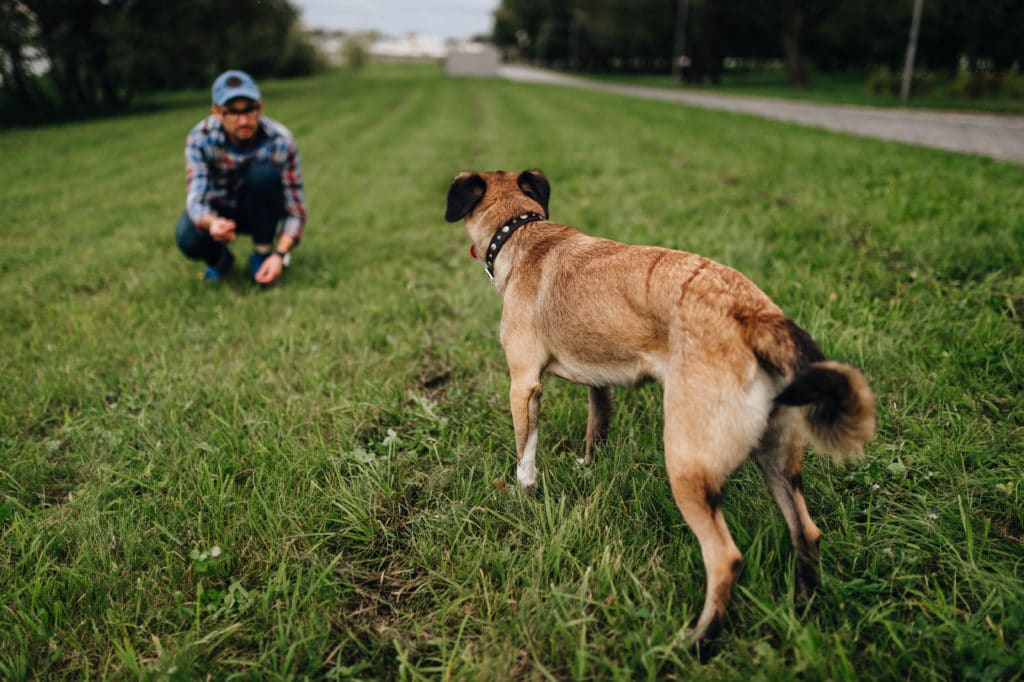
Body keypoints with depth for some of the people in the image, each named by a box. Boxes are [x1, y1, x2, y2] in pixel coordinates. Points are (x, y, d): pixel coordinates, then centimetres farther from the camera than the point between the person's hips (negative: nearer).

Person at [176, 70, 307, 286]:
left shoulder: (280, 141, -26)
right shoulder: (200, 138, -25)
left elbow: (296, 209, -23)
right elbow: (196, 199, -31)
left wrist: (280, 255, -37)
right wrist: (212, 223, -56)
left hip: (261, 209, 0)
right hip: (218, 212, 0)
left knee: (263, 172, -32)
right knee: (189, 240, -32)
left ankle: (263, 253, -12)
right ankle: (220, 258, 6)